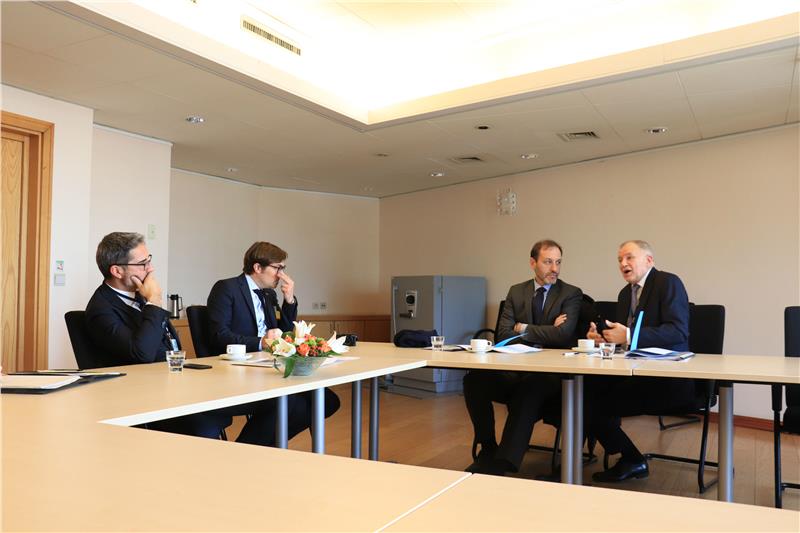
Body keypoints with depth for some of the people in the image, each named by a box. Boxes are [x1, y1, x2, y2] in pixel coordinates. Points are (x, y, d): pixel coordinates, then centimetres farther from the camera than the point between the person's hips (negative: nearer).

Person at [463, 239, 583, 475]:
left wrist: (524, 329, -5)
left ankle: (503, 463, -35)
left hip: (550, 373, -3)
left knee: (529, 387, -38)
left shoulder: (572, 294, 4)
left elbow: (564, 334, -13)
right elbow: (503, 334, 3)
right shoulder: (516, 292, 14)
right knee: (473, 379, -24)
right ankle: (487, 450, -6)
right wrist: (544, 333, -8)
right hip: (514, 369, 4)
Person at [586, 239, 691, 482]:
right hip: (637, 372, 7)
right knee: (586, 389, -17)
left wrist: (628, 335, -25)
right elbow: (621, 333, 18)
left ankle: (632, 461, 1)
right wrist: (601, 335, -5)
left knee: (598, 405, -24)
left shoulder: (668, 282, -5)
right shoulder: (625, 293, 19)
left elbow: (678, 331, -18)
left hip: (669, 378, -7)